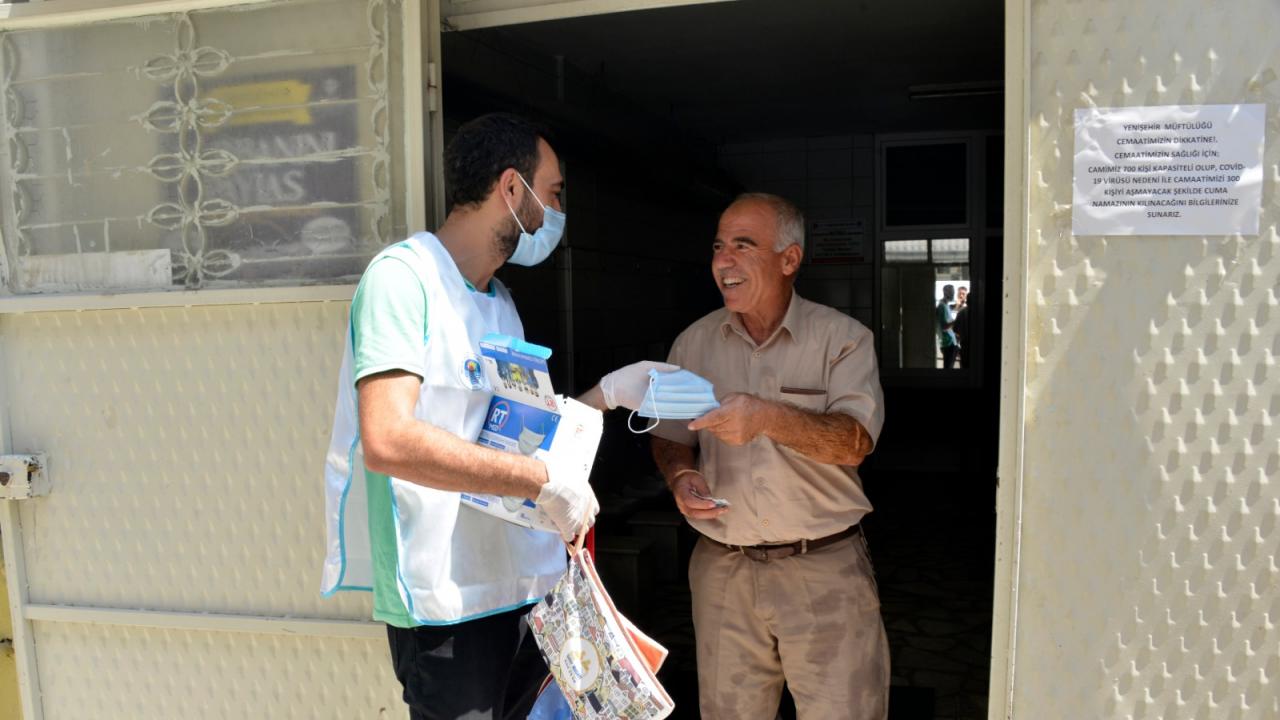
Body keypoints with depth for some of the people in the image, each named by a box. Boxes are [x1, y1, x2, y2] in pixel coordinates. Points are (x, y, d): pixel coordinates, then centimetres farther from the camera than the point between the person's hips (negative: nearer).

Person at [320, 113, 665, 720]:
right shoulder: (403, 276, -14)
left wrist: (607, 393, 8)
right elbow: (387, 441, -26)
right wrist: (544, 479, -24)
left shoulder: (499, 303, 13)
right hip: (446, 600, -8)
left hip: (527, 583, 8)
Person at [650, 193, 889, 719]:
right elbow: (668, 436, 11)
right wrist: (680, 475, -11)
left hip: (825, 568, -2)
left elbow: (855, 442, -18)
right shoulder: (693, 343, 4)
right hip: (722, 571, 3)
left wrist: (770, 417, -34)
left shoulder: (842, 337, -6)